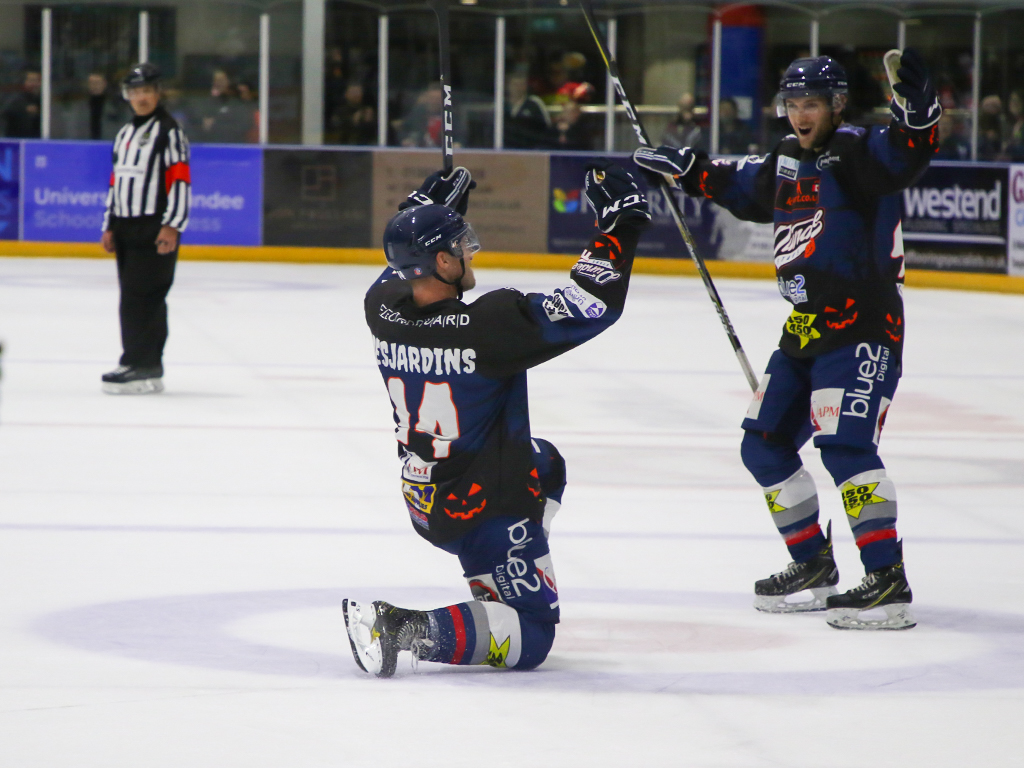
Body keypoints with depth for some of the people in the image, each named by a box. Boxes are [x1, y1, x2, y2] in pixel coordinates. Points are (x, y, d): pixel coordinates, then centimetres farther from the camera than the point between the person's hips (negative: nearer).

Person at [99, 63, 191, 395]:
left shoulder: (168, 131, -6)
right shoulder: (124, 135, 20)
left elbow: (180, 180, -13)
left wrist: (172, 226, -19)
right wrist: (110, 226, 19)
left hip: (156, 229, -8)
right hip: (127, 228, 9)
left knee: (141, 296, -14)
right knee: (133, 298, 8)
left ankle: (140, 367, -14)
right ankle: (150, 368, 11)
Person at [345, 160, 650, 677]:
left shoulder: (383, 306, -10)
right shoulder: (490, 324, -31)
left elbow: (399, 270, 17)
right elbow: (593, 305, -26)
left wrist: (428, 205, 19)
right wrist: (620, 221, -16)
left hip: (424, 495, 8)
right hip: (487, 512, -8)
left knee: (545, 463, 34)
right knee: (532, 639, 2)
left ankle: (493, 589, 33)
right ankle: (407, 628, -18)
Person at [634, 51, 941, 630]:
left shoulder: (855, 151, -9)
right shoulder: (786, 164, 15)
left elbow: (903, 159, -30)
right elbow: (740, 186, 35)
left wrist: (917, 113, -48)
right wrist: (686, 169, 29)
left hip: (862, 326, -9)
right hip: (805, 331, 9)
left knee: (844, 444, -20)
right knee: (764, 445, 12)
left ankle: (890, 582, -21)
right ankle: (814, 563, 23)